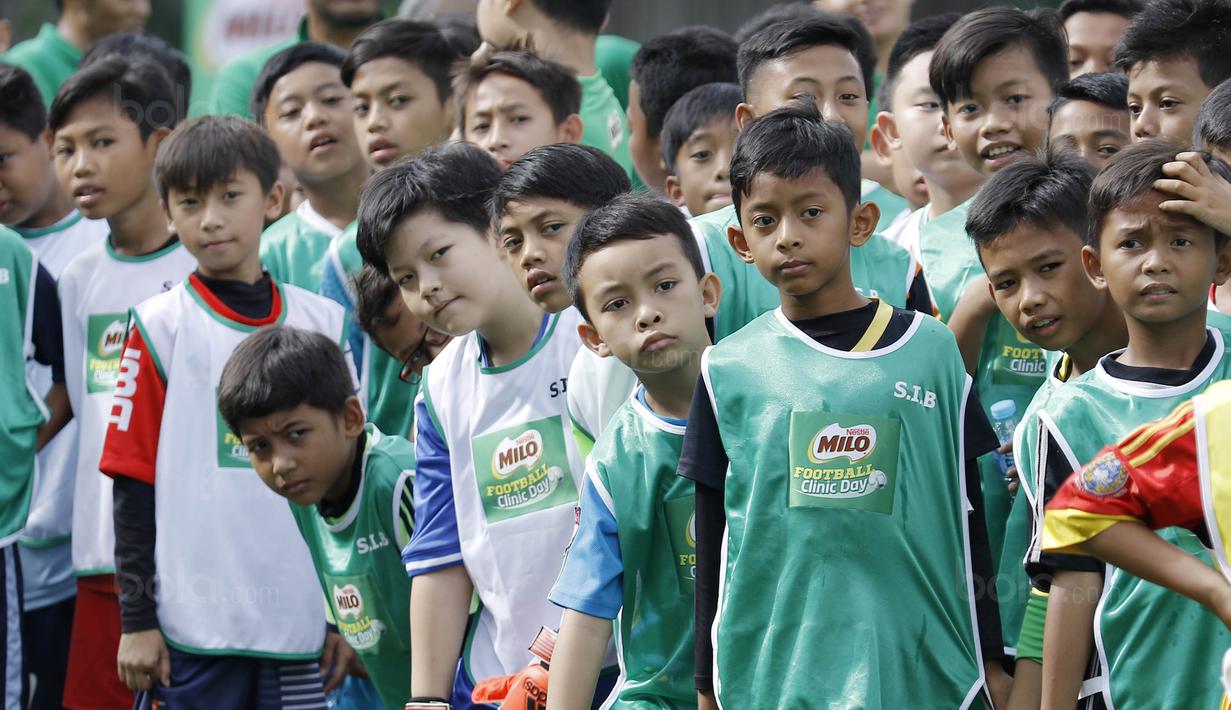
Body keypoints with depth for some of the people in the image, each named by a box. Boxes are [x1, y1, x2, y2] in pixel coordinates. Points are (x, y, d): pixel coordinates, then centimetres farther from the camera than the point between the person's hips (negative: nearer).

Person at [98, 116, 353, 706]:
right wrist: (137, 619, -4)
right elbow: (134, 486, 0)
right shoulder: (160, 329, 0)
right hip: (193, 628, -3)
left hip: (304, 627, 3)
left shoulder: (324, 325, 9)